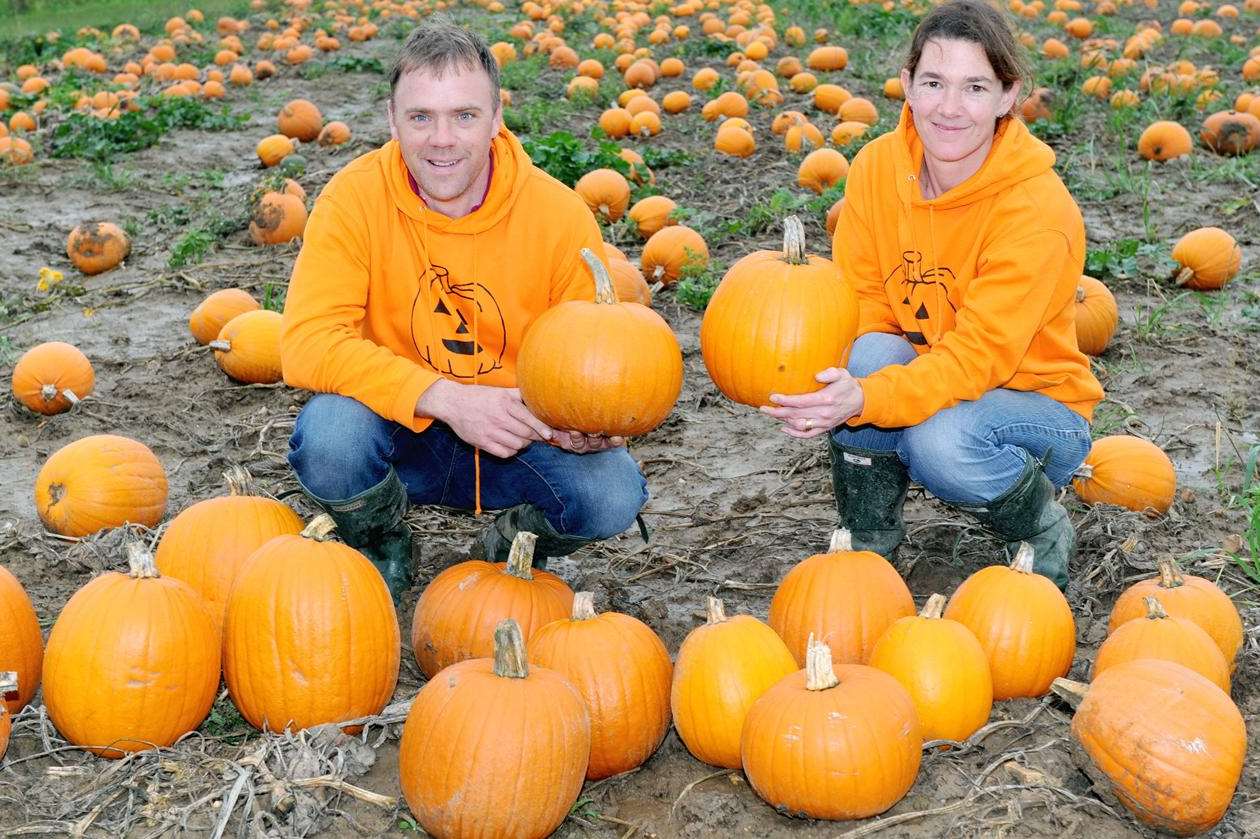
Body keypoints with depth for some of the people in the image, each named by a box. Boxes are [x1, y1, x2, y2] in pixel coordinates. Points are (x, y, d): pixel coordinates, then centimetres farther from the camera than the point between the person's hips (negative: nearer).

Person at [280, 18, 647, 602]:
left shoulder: (561, 215, -11)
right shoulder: (355, 198, -14)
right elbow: (308, 341, -23)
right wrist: (447, 397, -32)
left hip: (516, 442, 1)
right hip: (400, 437, 0)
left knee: (611, 493, -27)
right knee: (329, 433, -32)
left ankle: (510, 545, 11)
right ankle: (379, 548, 4)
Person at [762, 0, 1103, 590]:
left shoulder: (1038, 209, -26)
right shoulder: (876, 167, -10)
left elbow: (977, 356, -31)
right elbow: (859, 304, -7)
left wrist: (864, 399, -47)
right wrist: (820, 373, -29)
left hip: (1035, 402, -4)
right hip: (924, 379, 4)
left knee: (941, 439, -35)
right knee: (870, 354, -28)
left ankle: (1044, 531, 0)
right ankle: (866, 543, -6)